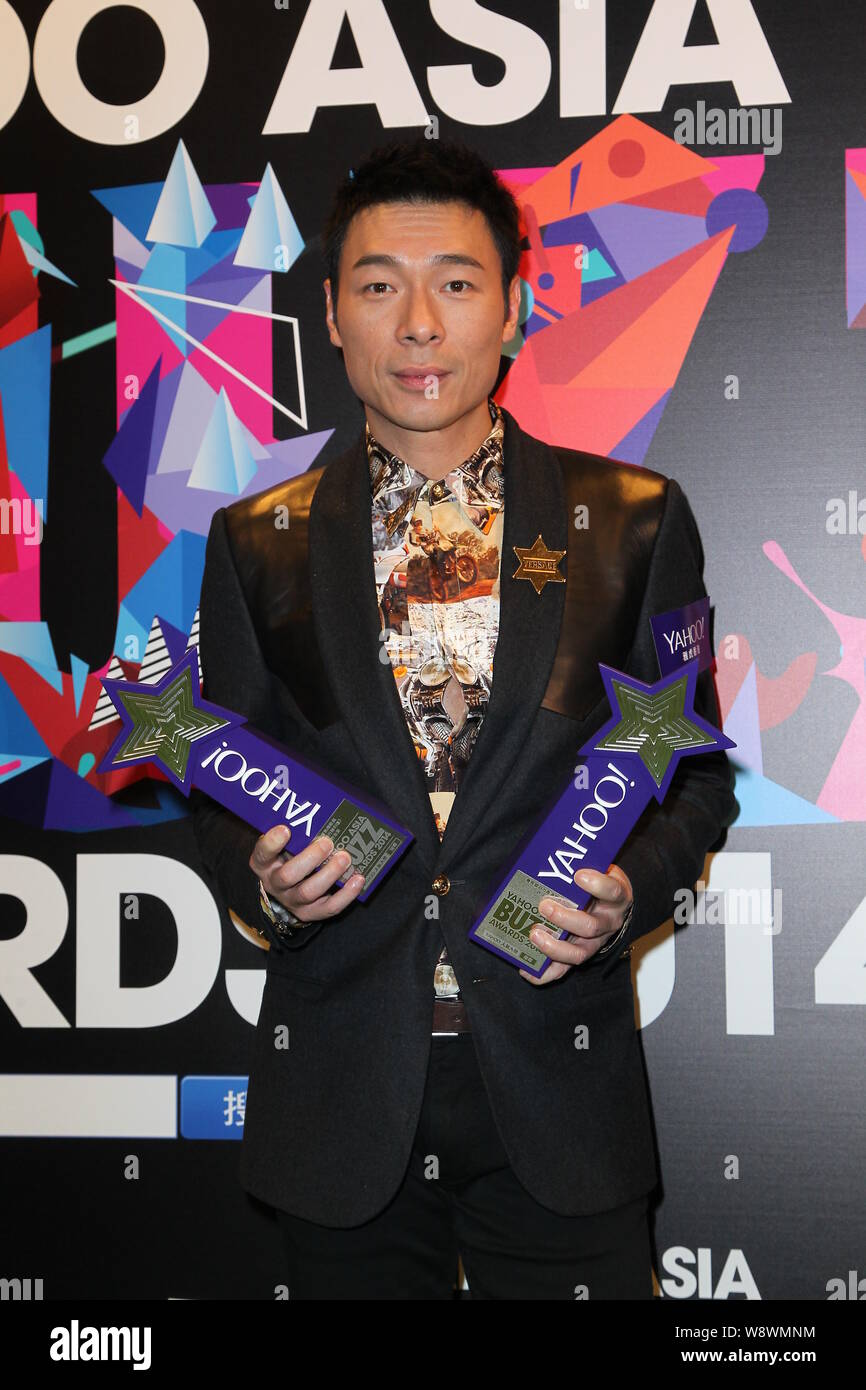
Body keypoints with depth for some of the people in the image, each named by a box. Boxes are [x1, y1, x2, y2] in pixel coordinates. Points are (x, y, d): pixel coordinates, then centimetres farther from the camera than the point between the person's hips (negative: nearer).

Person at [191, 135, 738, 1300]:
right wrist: (262, 881, -11)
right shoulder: (257, 543, 5)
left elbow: (697, 769, 7)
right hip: (340, 1098, 1)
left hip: (556, 1083, -1)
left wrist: (632, 890, -12)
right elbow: (221, 792, 10)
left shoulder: (633, 521, 1)